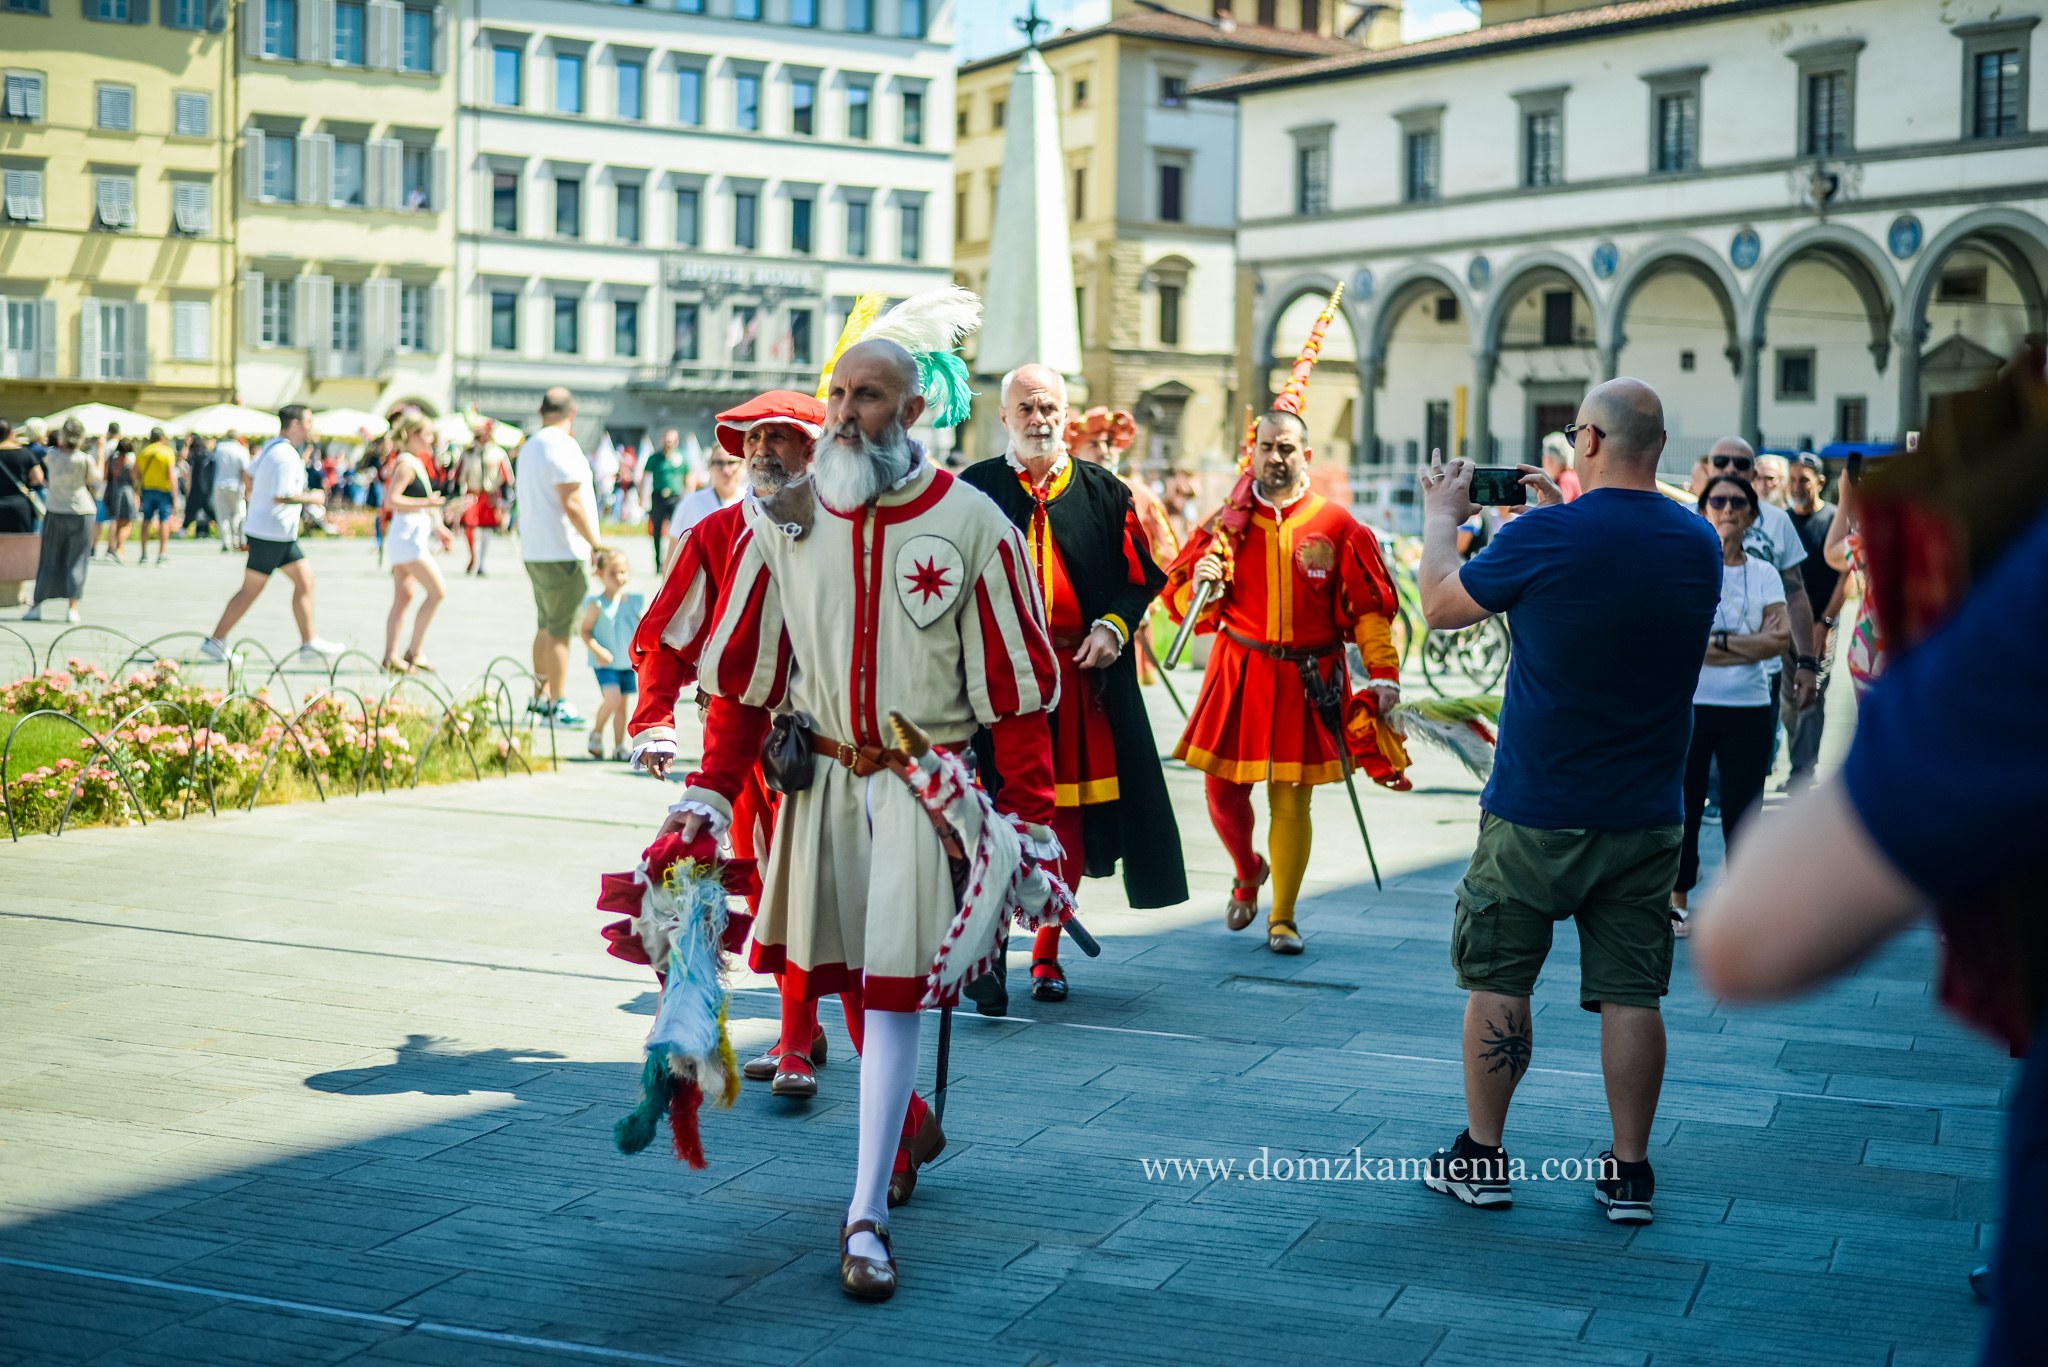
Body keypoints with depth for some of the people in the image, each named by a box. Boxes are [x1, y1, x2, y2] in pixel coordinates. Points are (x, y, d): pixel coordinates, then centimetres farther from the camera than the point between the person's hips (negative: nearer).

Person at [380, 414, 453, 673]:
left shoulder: (415, 462, 18)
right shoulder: (406, 463, -12)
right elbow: (391, 501, -21)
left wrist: (437, 528, 22)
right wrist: (426, 503, -25)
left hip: (413, 534, 10)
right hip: (408, 537, -10)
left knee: (403, 598, 9)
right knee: (437, 591, -9)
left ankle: (391, 655, 9)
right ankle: (414, 651, -6)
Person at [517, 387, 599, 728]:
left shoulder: (529, 447, 15)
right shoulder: (563, 446, -14)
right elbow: (571, 503, -20)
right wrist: (596, 543, -14)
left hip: (534, 551, 9)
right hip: (562, 551, -9)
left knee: (547, 625, 17)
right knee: (560, 630, -7)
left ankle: (540, 695, 22)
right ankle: (558, 705, -6)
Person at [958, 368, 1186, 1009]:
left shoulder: (1103, 491, 9)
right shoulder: (975, 489, 6)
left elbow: (1142, 573, 11)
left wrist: (1115, 624, -6)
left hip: (1082, 673, 2)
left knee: (1069, 814, 5)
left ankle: (1047, 952, 18)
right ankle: (990, 953, -8)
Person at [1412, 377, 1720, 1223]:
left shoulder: (1544, 538, -16)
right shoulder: (1699, 543, 2)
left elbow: (1439, 605, -1)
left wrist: (1442, 515, 14)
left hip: (1536, 814, -4)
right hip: (1647, 818, 4)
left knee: (1497, 981, 9)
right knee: (1630, 993, 9)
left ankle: (1481, 1157, 18)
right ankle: (1628, 1173, 14)